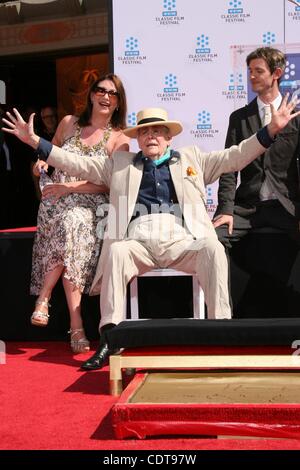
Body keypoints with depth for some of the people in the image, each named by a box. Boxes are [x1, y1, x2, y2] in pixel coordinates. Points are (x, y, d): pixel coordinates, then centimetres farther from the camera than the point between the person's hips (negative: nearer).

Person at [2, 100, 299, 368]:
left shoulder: (190, 159, 25)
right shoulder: (120, 163, 26)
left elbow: (233, 158, 19)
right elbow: (78, 165, 21)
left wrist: (271, 129, 8)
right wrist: (34, 141, 13)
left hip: (180, 240, 0)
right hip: (138, 242, 0)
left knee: (213, 248, -31)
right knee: (116, 250, -34)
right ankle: (109, 338, -36)